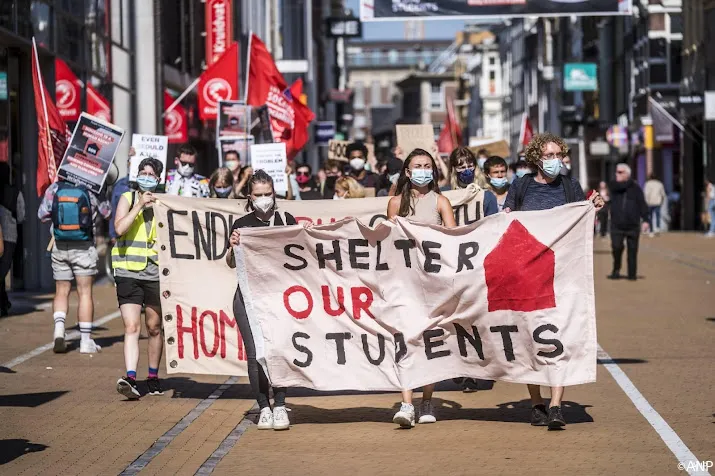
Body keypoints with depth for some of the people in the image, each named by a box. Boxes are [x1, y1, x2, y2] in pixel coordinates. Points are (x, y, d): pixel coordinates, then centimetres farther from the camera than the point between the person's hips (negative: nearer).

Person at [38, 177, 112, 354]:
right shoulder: (89, 191, -7)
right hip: (84, 247, -2)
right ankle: (85, 341, 3)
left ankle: (59, 328, -9)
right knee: (85, 292, 3)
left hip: (60, 247, 2)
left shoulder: (54, 189, -4)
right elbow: (106, 212, 5)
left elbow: (42, 215, 1)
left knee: (61, 292, 13)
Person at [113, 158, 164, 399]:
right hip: (128, 272, -2)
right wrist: (139, 205, -14)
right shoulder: (127, 199, 4)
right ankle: (130, 378, -22)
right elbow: (119, 228, -13)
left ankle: (153, 376, 25)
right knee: (131, 328, -13)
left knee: (154, 328, 11)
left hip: (154, 273, 2)